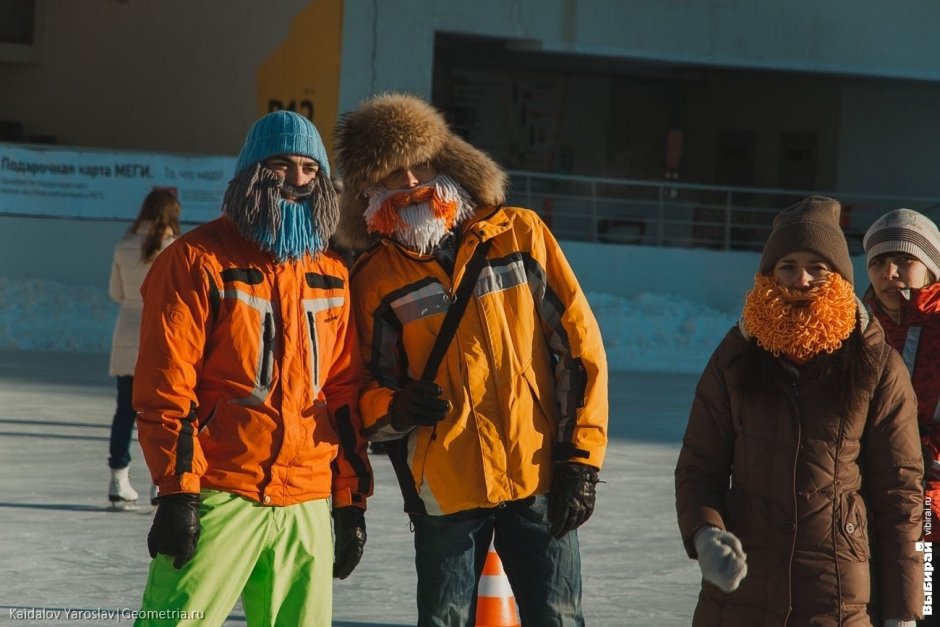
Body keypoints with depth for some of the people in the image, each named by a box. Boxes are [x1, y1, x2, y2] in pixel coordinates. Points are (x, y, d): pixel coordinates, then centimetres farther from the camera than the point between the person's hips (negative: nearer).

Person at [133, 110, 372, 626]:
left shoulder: (332, 275, 15)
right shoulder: (198, 260, -3)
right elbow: (164, 387, -7)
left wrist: (350, 500, 15)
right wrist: (177, 491, -13)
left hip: (308, 506, 5)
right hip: (220, 500, -5)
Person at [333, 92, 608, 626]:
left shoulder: (519, 233, 2)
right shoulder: (377, 278, 3)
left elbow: (581, 346, 2)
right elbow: (367, 391, 8)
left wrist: (582, 458, -3)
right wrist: (394, 409, -16)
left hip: (540, 476, -1)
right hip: (444, 487, 1)